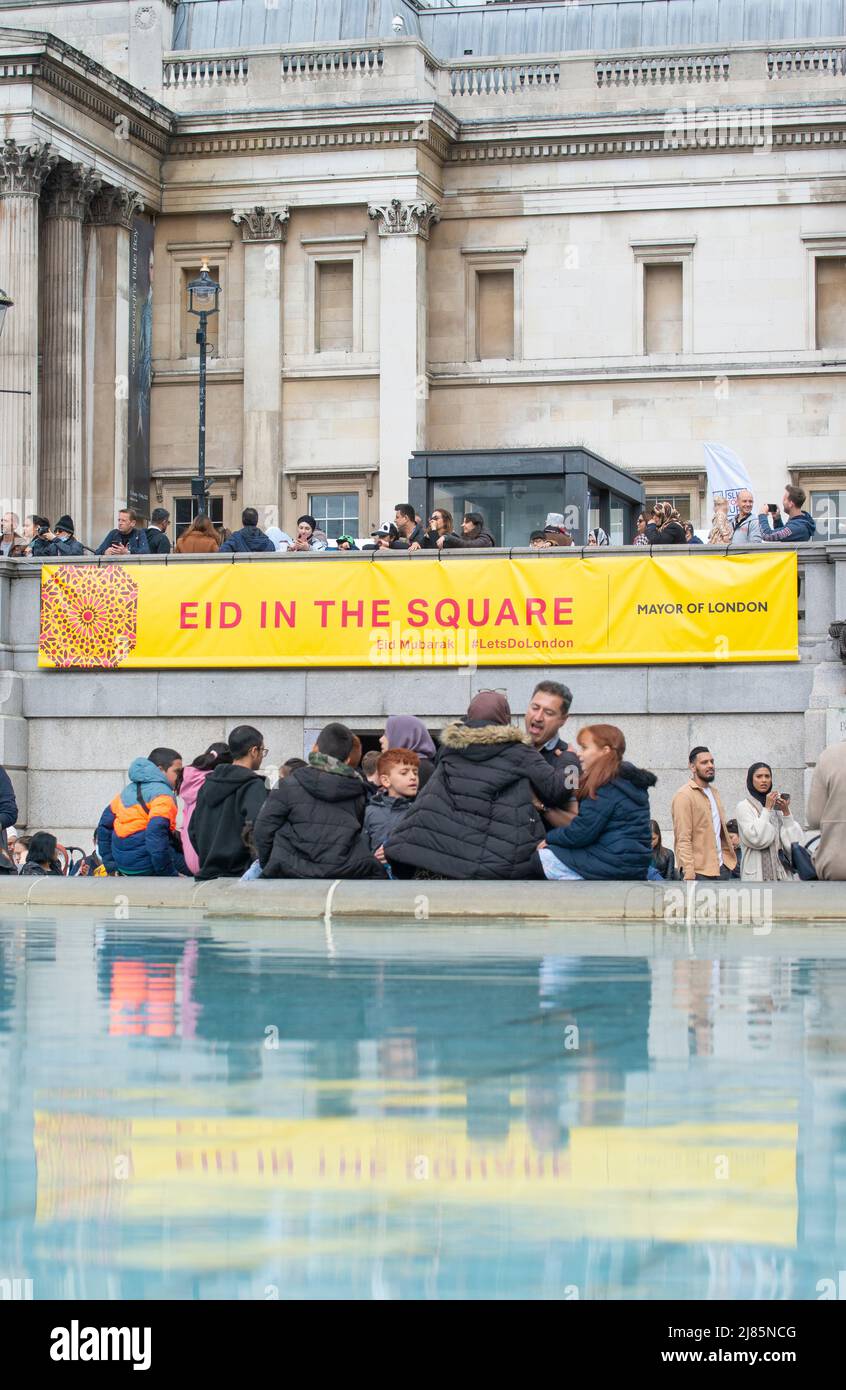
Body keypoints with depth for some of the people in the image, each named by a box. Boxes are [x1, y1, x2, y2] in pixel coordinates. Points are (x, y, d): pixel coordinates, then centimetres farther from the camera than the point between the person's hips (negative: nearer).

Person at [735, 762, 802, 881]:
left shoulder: (778, 804, 12)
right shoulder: (744, 807, 1)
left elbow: (794, 839, 6)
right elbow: (756, 838, -13)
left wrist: (786, 812, -6)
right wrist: (767, 809, -8)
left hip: (781, 870, 4)